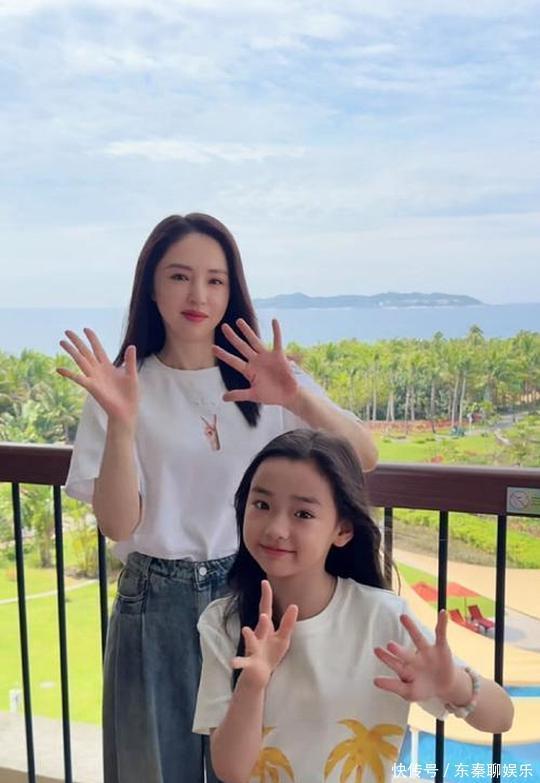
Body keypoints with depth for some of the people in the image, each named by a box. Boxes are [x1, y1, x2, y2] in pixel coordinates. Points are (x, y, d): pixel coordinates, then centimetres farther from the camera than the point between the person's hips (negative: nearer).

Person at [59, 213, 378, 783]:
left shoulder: (266, 376, -3)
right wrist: (121, 423, -26)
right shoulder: (124, 388, -5)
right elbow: (118, 525, -11)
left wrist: (299, 399, -29)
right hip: (158, 606, 0)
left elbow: (364, 457, -12)